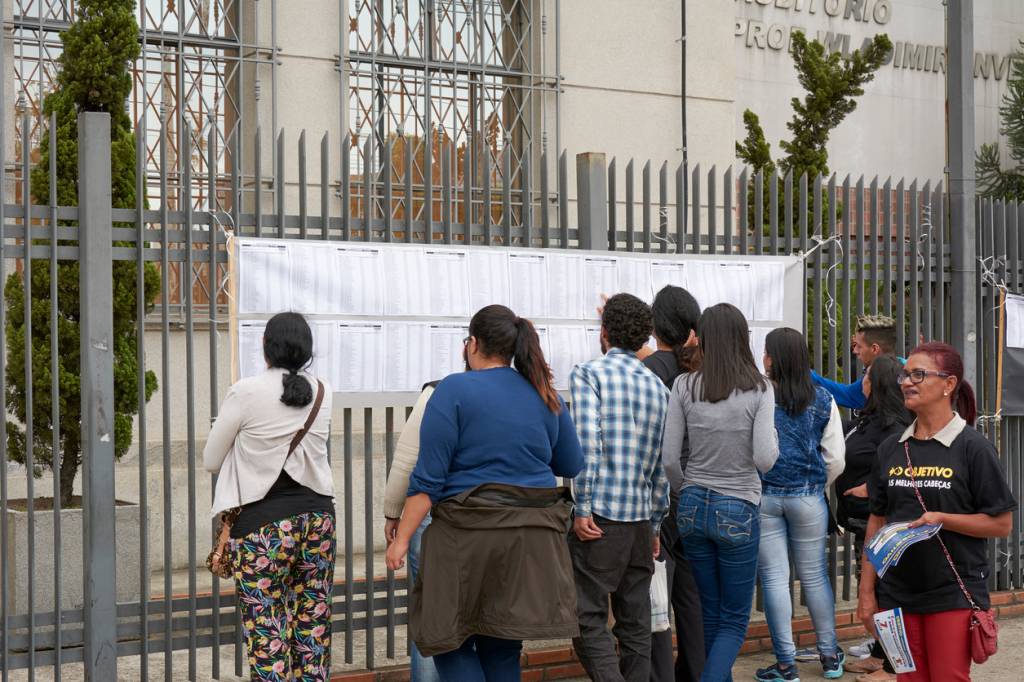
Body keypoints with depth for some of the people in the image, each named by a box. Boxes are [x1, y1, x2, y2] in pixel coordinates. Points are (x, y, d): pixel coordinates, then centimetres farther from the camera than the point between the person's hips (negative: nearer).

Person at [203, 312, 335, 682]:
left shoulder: (246, 392, -9)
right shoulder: (322, 393, 5)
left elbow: (211, 460, 2)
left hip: (263, 523, -5)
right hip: (318, 516, 5)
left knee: (267, 634, -1)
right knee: (313, 624, 10)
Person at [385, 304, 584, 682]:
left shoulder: (454, 390, -5)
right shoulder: (546, 395, 8)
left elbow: (429, 477, -9)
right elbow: (572, 466, 17)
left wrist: (401, 538, -6)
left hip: (469, 534, -5)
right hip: (533, 537, 5)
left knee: (448, 637, 5)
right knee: (502, 644, 13)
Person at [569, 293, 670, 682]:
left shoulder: (589, 374, -4)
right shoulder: (658, 387, 14)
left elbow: (587, 443, -16)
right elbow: (663, 464, 13)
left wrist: (582, 508, -14)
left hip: (601, 518, -6)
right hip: (642, 518, 6)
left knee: (588, 619, -4)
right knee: (636, 623, 11)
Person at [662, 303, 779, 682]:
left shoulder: (684, 386, -3)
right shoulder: (758, 389, -10)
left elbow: (669, 458, -2)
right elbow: (764, 459, -15)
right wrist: (773, 437, 7)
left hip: (693, 508, 3)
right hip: (738, 510, -3)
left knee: (710, 614, 18)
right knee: (734, 621, 7)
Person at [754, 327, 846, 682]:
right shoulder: (822, 400, 0)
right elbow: (835, 458, 3)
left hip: (763, 496, -2)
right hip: (808, 498, 2)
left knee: (774, 578, 3)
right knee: (814, 575, 14)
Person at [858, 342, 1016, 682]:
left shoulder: (973, 448, -6)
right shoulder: (891, 450, 8)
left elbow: (1002, 524, -6)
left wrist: (940, 519, -18)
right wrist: (866, 592, 8)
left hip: (954, 596, -4)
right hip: (898, 594, 4)